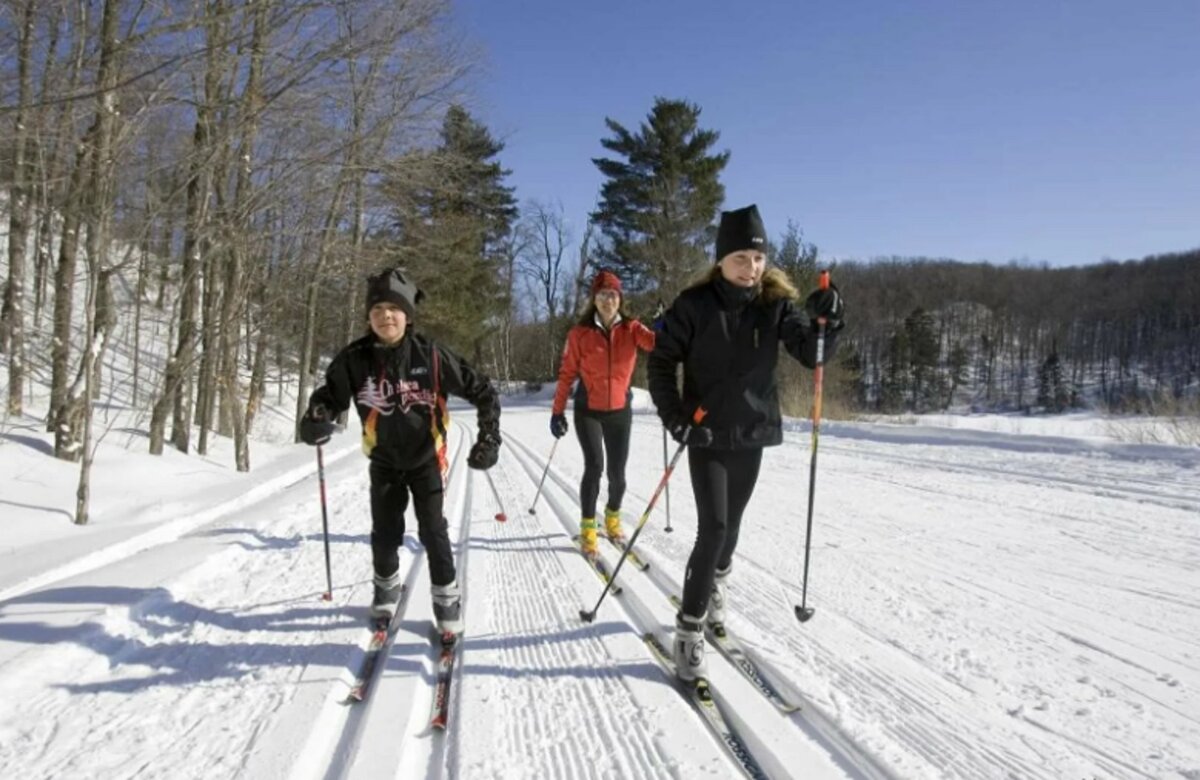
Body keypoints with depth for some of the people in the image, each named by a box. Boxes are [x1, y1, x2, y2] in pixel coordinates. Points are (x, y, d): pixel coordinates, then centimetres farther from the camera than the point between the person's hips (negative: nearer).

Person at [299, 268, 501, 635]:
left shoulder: (430, 355, -20)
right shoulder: (355, 358, -15)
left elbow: (481, 390, -11)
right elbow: (330, 395, 0)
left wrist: (488, 437, -17)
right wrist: (317, 419, -22)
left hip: (426, 457, -2)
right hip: (384, 460, 2)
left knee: (432, 531, -2)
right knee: (385, 532, 9)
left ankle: (447, 597, 18)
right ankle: (386, 586, 37)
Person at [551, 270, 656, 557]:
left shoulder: (631, 328, -4)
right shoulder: (580, 333, -7)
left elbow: (656, 342, -24)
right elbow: (567, 374, -2)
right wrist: (558, 411, -3)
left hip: (620, 411, 2)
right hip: (588, 411, -2)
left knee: (617, 472, 6)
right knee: (594, 465, -14)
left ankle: (612, 518, 33)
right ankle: (588, 527, 3)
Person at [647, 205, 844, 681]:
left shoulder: (776, 303, -2)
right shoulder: (695, 304, -10)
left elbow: (811, 355, -8)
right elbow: (661, 361, -4)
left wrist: (824, 322, -28)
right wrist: (672, 414, -13)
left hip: (752, 434, 4)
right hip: (706, 435, -3)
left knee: (731, 525, 17)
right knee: (713, 528, -12)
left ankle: (714, 589, 44)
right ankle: (689, 631, -1)